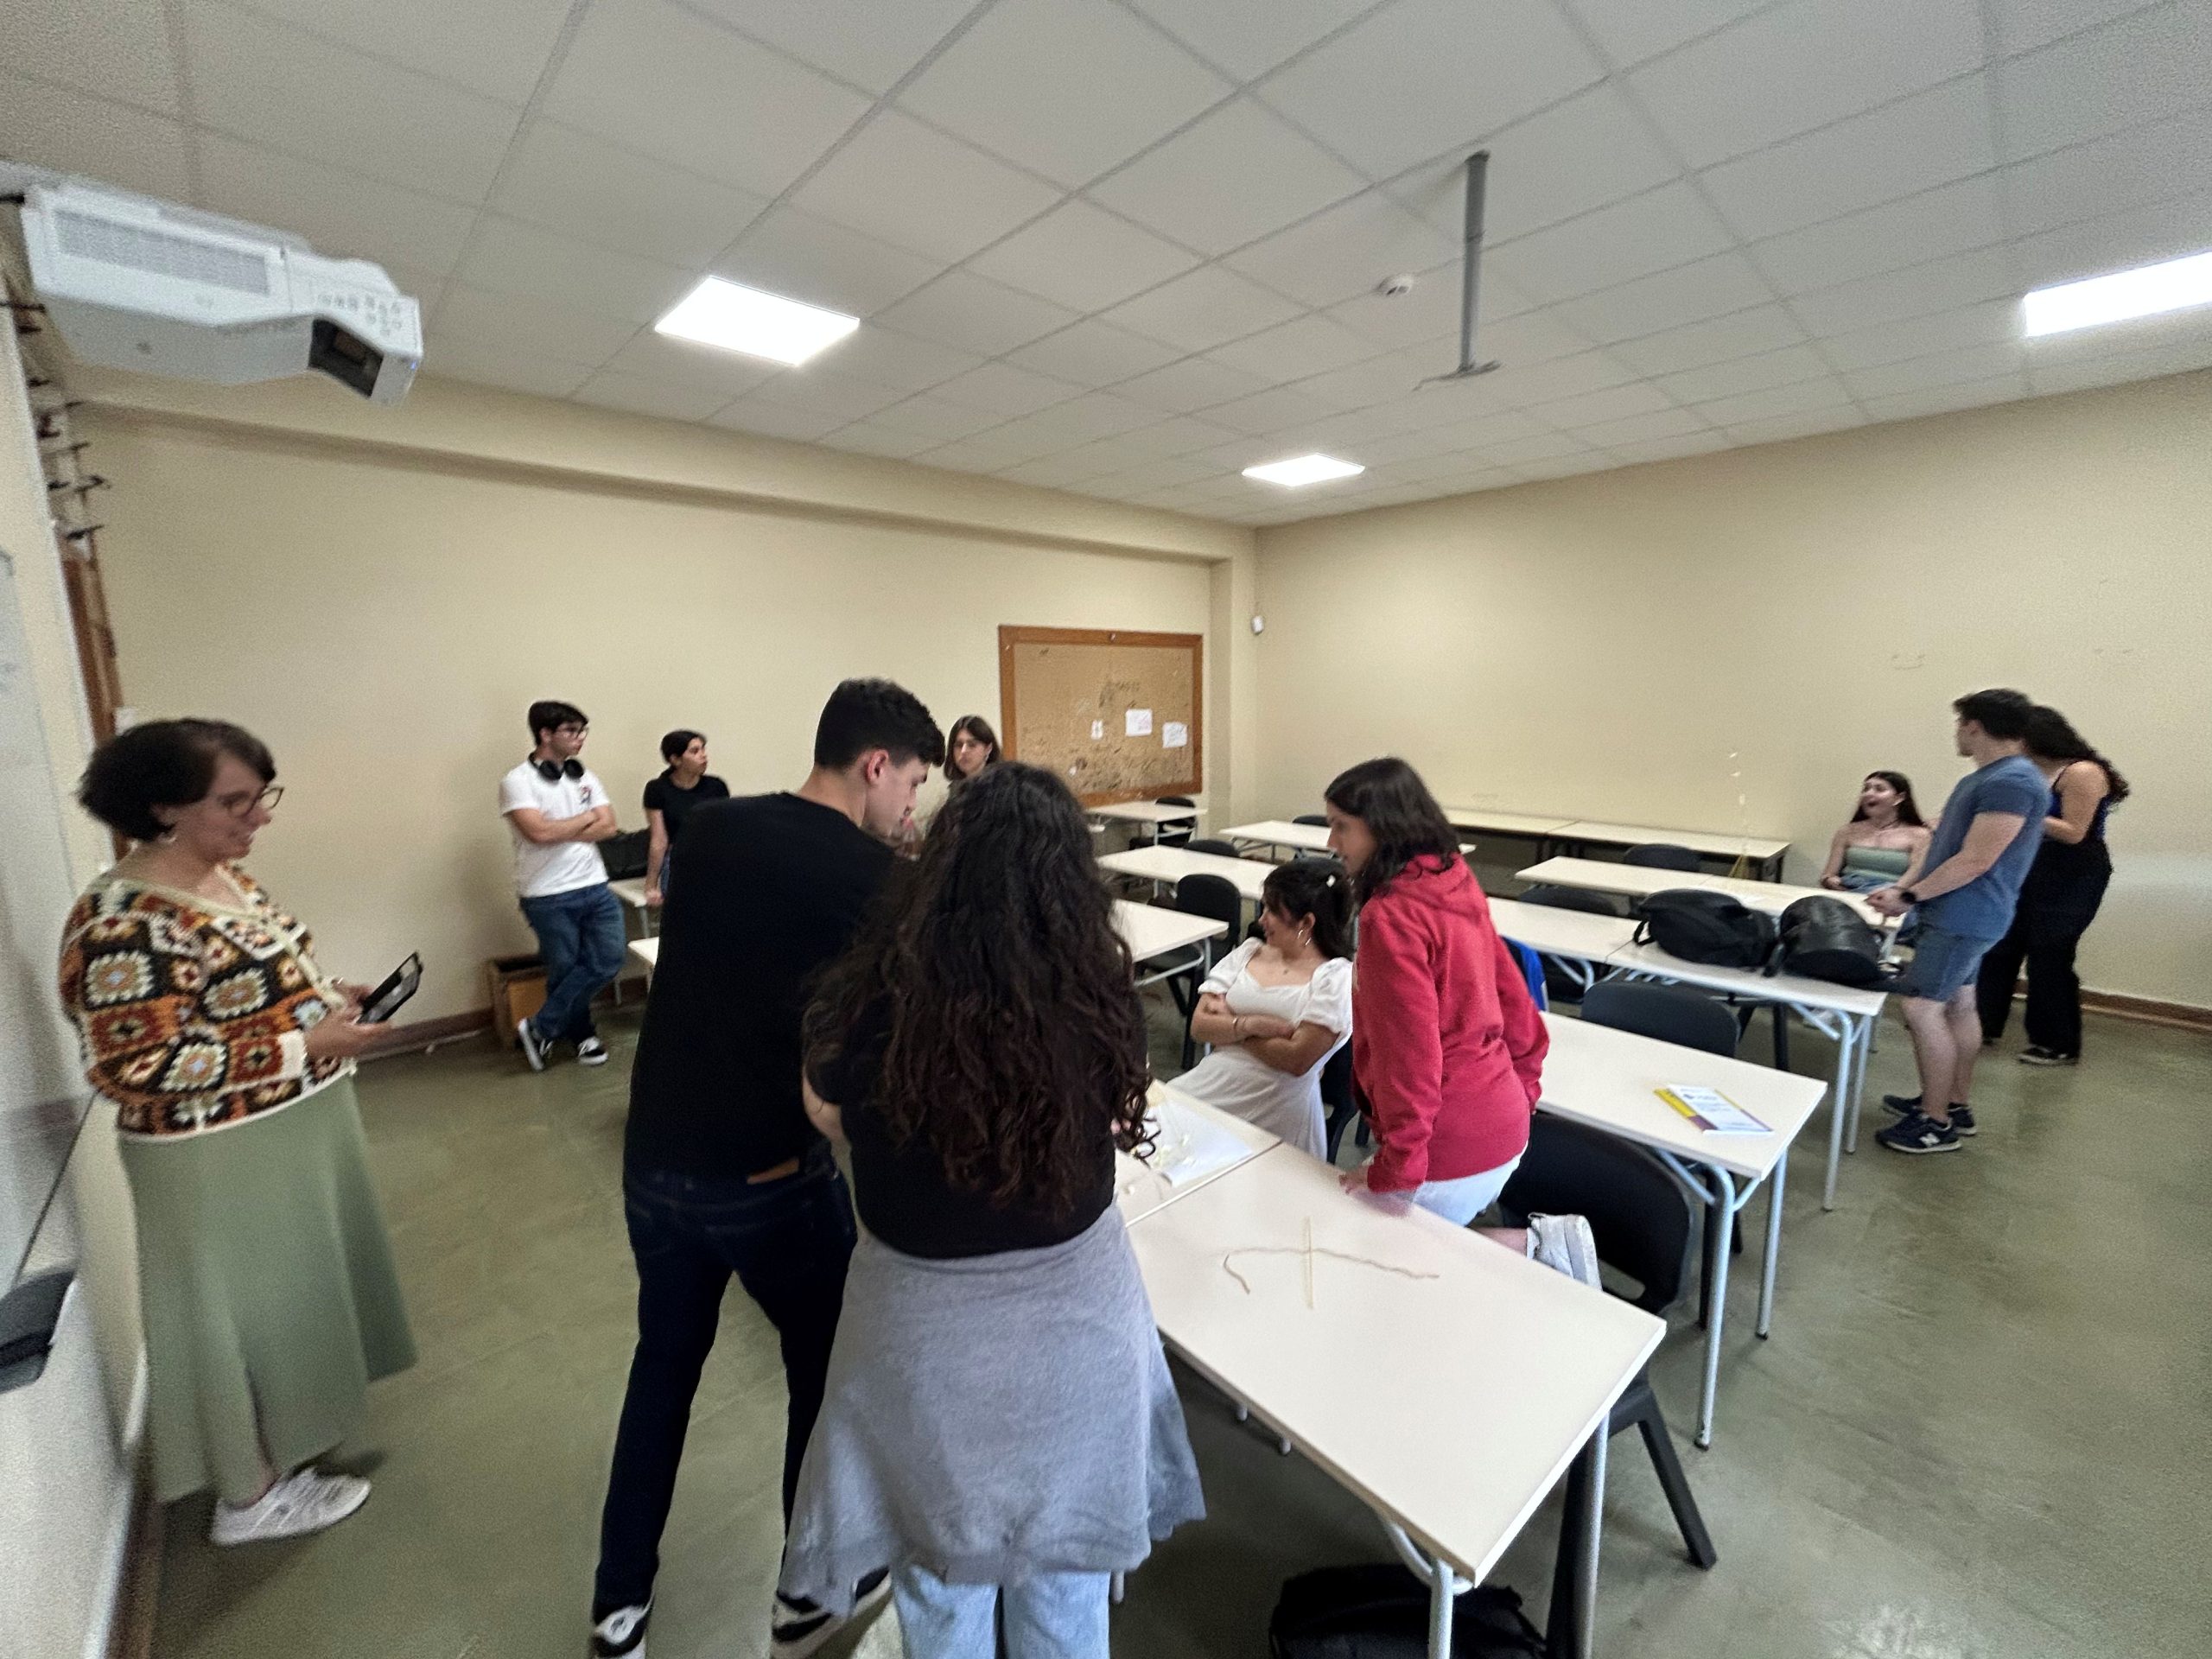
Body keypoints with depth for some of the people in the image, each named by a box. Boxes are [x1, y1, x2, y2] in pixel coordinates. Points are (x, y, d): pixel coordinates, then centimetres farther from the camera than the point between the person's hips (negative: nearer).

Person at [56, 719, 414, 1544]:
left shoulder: (224, 877, 2)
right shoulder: (122, 924, -25)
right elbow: (132, 1069, -25)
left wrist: (325, 994, -1)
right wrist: (304, 1045, -27)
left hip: (294, 1132, 9)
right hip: (223, 1161, -9)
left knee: (293, 1297, 24)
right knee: (244, 1312, 10)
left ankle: (288, 1445, 46)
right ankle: (251, 1496, 31)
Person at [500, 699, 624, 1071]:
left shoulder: (585, 776, 10)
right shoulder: (518, 781, -7)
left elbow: (608, 827, 1)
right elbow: (539, 832, -19)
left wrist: (561, 832, -12)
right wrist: (586, 818, -5)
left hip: (595, 887, 5)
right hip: (549, 897, -5)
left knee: (608, 960, 1)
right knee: (565, 972, 7)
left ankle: (541, 1028, 16)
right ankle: (582, 1035, 28)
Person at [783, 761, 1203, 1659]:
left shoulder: (875, 989, -23)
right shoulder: (1101, 991, -22)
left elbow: (828, 1114, -2)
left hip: (925, 1320, 0)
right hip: (1074, 1311, 1)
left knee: (940, 1577, 28)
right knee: (1063, 1571, 28)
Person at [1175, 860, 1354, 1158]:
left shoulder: (1336, 976, -4)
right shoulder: (1249, 952, 12)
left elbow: (1297, 1060, -14)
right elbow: (1198, 1026, 4)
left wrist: (1229, 1024, -3)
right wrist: (1251, 1025, -13)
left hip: (1276, 1109, -5)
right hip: (1210, 1082, 5)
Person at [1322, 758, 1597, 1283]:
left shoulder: (1391, 917, -24)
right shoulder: (1457, 885, 1)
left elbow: (1410, 1054, -25)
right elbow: (1515, 1000, 10)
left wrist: (1395, 1168, -16)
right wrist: (1520, 1090, 21)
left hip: (1450, 1150, -9)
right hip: (1504, 1128, 9)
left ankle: (1534, 1248, 2)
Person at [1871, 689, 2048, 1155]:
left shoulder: (2012, 781, -19)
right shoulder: (1984, 778, 14)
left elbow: (1974, 862, -22)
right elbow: (1942, 844, 16)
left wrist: (1909, 898, -16)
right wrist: (1902, 887, 6)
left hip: (1963, 918, -10)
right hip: (1959, 916, 10)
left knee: (1922, 1008, -9)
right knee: (1958, 1005, 16)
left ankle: (1936, 1124, 0)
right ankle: (1956, 1105, 28)